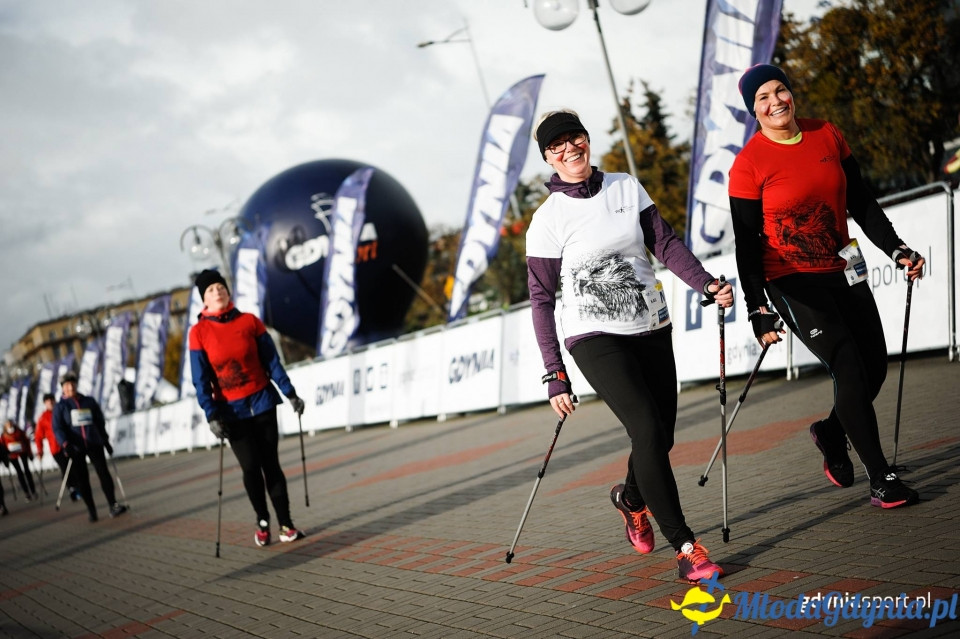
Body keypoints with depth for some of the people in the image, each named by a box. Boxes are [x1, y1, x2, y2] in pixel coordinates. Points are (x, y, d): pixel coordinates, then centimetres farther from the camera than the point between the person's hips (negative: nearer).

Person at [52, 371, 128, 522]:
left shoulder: (89, 402, 11)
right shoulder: (60, 407, 3)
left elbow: (100, 422, 18)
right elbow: (57, 428, -7)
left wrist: (106, 440, 16)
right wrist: (65, 444, -22)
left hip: (94, 444, 1)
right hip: (75, 447, -1)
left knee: (104, 473, -11)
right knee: (81, 479, 0)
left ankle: (113, 506, -15)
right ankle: (91, 510, 7)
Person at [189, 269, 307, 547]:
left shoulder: (249, 322, 0)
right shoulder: (199, 332, -3)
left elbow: (272, 361, 3)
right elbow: (201, 379, -4)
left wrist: (290, 394, -1)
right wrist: (211, 416, -12)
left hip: (262, 402, 1)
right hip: (232, 410, -1)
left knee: (271, 464, 1)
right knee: (251, 468, -5)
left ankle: (286, 523, 8)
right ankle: (262, 521, 16)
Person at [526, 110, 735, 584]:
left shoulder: (627, 188, 6)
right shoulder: (548, 219, -5)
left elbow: (665, 243, 2)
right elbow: (541, 299, -3)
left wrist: (705, 283, -15)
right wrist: (555, 375, -7)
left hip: (651, 328, 5)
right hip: (594, 337, -4)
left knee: (661, 435, 8)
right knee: (647, 429, -18)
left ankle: (631, 498, 42)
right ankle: (685, 547, -13)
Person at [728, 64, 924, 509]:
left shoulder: (828, 136, 4)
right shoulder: (748, 164, -11)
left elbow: (862, 204, 11)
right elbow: (747, 242, -11)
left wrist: (896, 250, 4)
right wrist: (758, 310, -15)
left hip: (842, 271, 6)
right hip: (793, 283, -6)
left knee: (874, 368, 6)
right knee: (850, 369, -14)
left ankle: (830, 432, 34)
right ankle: (881, 479, -6)